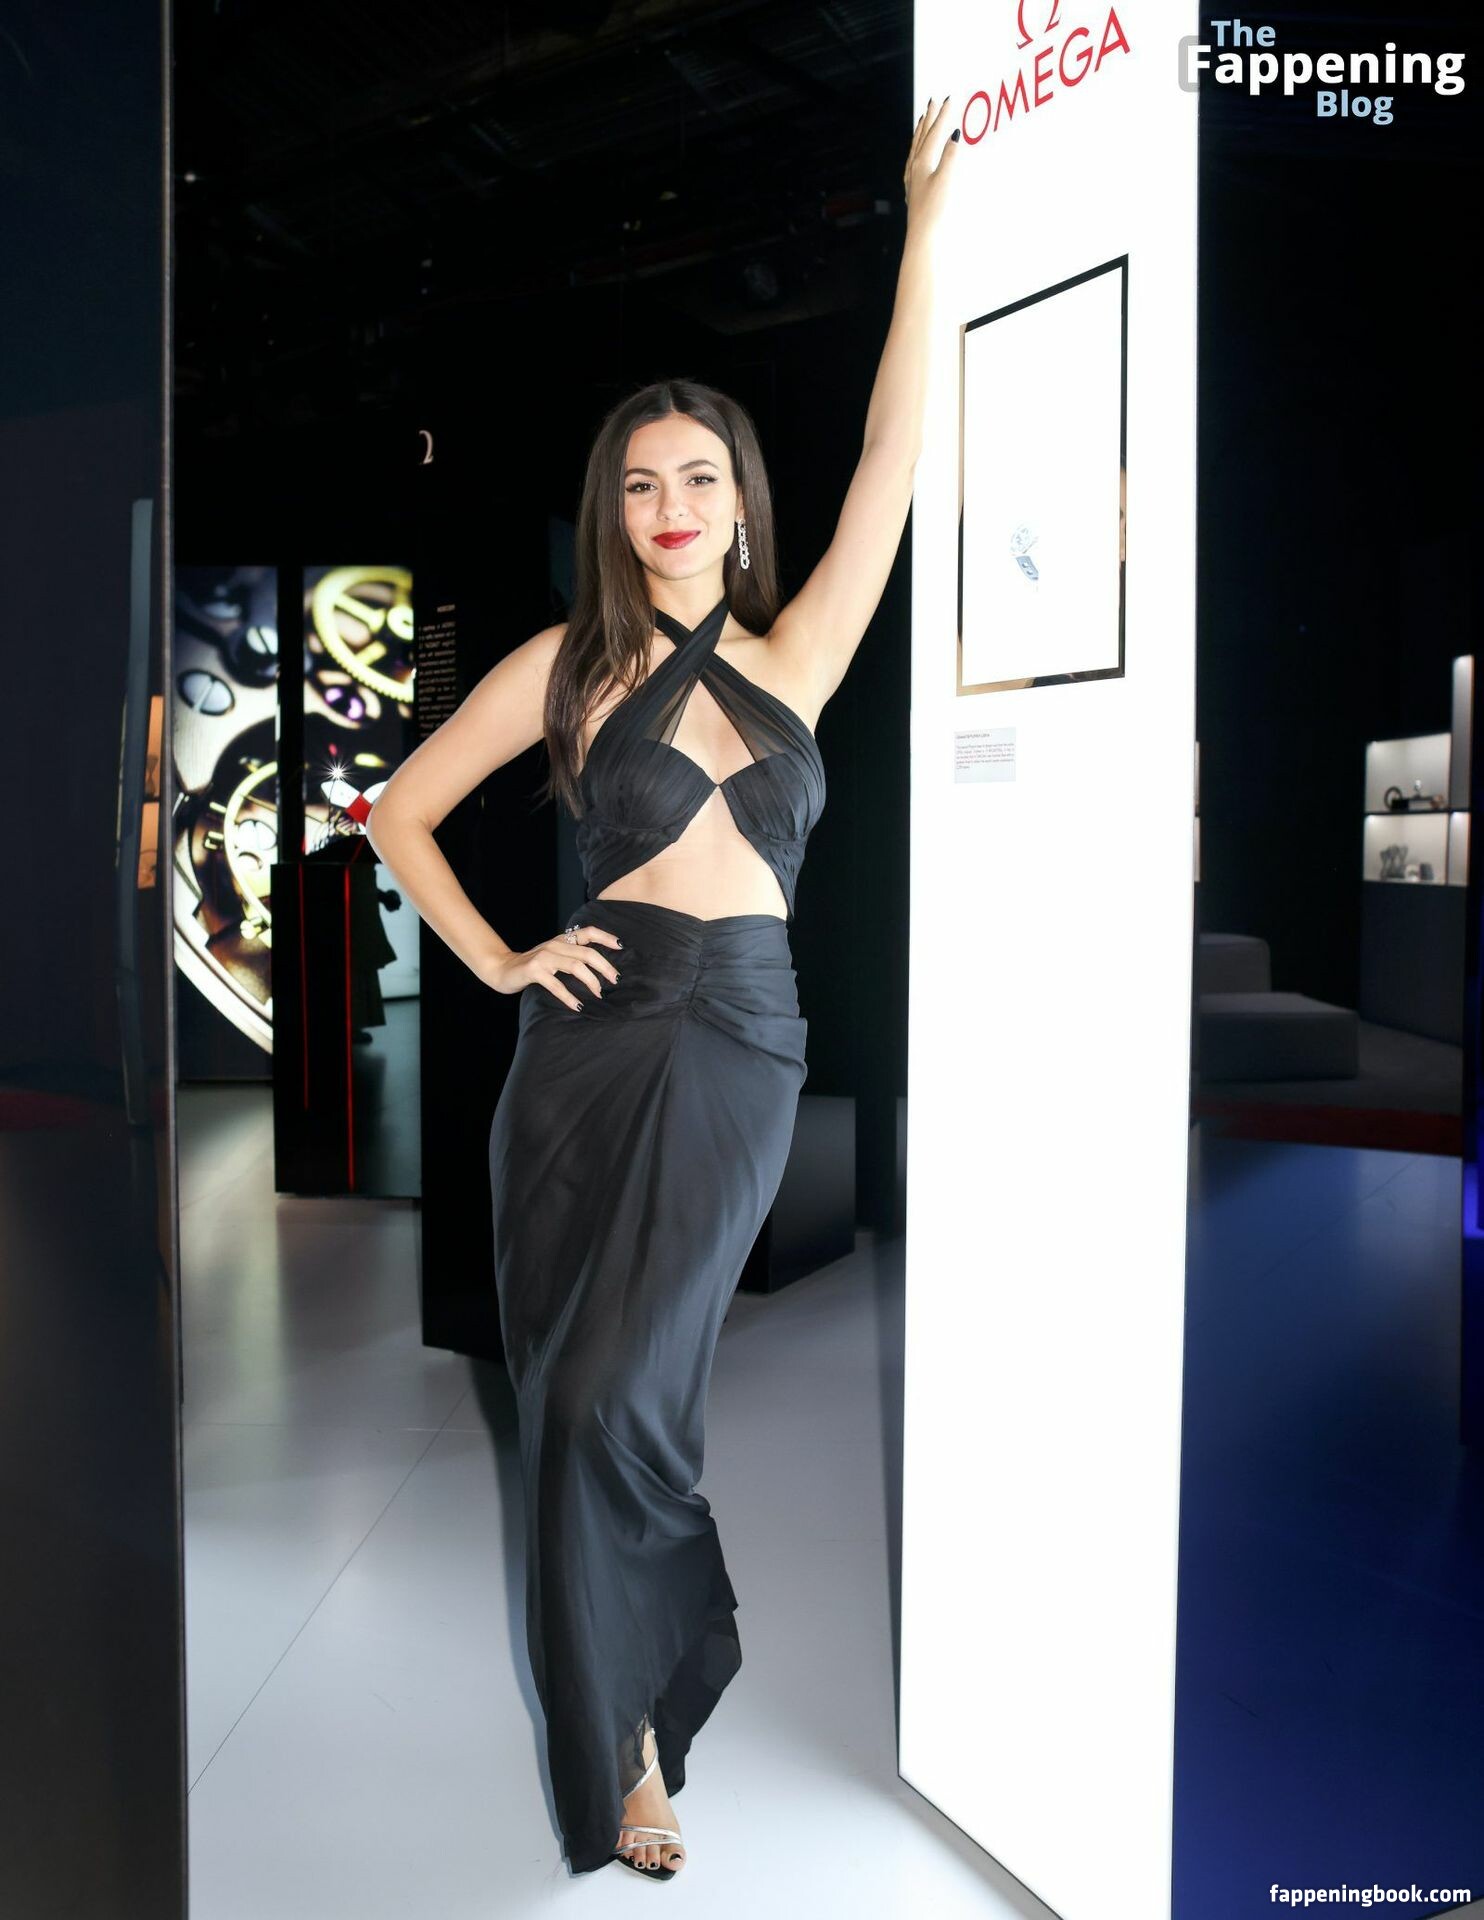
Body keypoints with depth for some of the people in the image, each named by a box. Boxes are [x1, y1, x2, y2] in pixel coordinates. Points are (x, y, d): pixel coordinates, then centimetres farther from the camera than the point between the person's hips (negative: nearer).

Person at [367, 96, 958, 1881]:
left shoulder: (793, 656, 8)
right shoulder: (567, 663, 5)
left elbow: (894, 453, 5)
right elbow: (398, 812, 10)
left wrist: (925, 228, 8)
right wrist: (499, 961, 1)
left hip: (743, 1055, 0)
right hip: (596, 1039, 0)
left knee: (616, 1402, -1)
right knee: (575, 1406, 5)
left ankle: (630, 1725, 25)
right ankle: (621, 1740, 25)